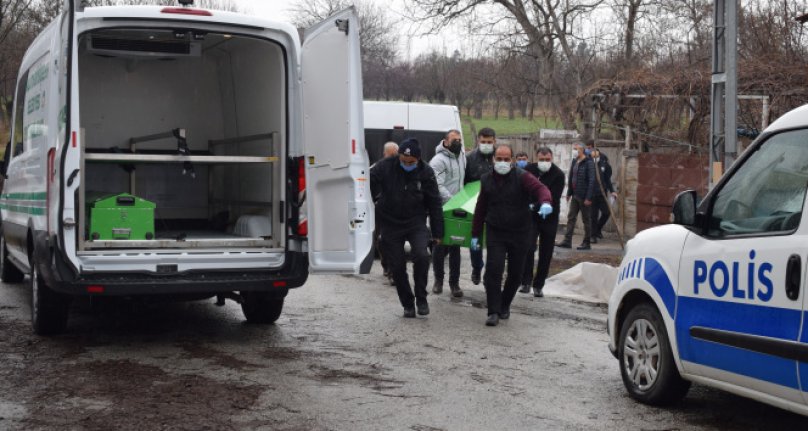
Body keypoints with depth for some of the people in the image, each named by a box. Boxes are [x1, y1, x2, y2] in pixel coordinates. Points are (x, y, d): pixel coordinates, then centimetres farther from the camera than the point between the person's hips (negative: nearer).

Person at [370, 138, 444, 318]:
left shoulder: (426, 173, -6)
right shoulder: (385, 167, -11)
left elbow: (434, 204, 1)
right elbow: (369, 188, -5)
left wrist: (437, 233, 3)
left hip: (416, 223, 0)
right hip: (390, 224, 1)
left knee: (421, 256, -22)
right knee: (397, 266, 3)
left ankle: (421, 298, -2)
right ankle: (407, 305, 21)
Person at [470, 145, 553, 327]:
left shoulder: (522, 177, -7)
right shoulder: (487, 180, 5)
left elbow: (540, 188, -24)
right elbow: (480, 209, 13)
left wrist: (545, 202, -47)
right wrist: (475, 234, 14)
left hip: (519, 233, -1)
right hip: (495, 233, 1)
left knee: (515, 273, 8)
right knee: (493, 270, -12)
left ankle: (504, 305, 31)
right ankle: (494, 312, -6)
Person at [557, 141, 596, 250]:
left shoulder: (588, 163, -13)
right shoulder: (574, 162, 10)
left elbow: (592, 181, -16)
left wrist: (588, 197, -19)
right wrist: (569, 193, 13)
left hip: (584, 196, -7)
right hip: (575, 196, 7)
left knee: (586, 220, 3)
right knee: (571, 218, 5)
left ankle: (587, 243, 11)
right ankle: (567, 241, 7)